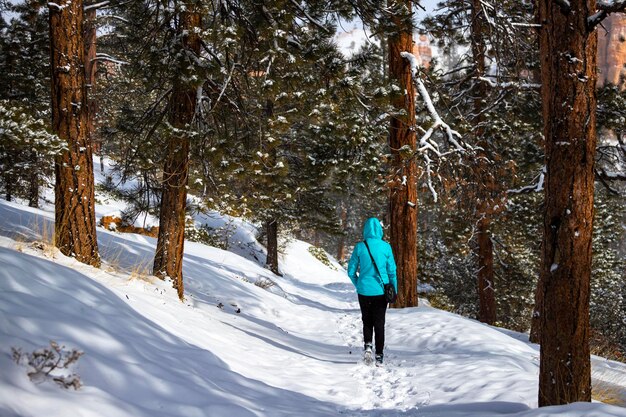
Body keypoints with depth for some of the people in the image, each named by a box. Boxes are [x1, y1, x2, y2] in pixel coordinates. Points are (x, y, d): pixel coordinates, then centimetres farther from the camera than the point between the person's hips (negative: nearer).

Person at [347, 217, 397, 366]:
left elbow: (351, 271, -2)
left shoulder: (360, 247, -7)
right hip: (380, 291, 0)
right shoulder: (386, 247, -6)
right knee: (379, 323, 10)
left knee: (367, 320, 19)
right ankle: (379, 356, 8)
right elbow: (392, 271, -2)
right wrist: (394, 291, 9)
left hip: (364, 291, 0)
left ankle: (368, 345, -2)